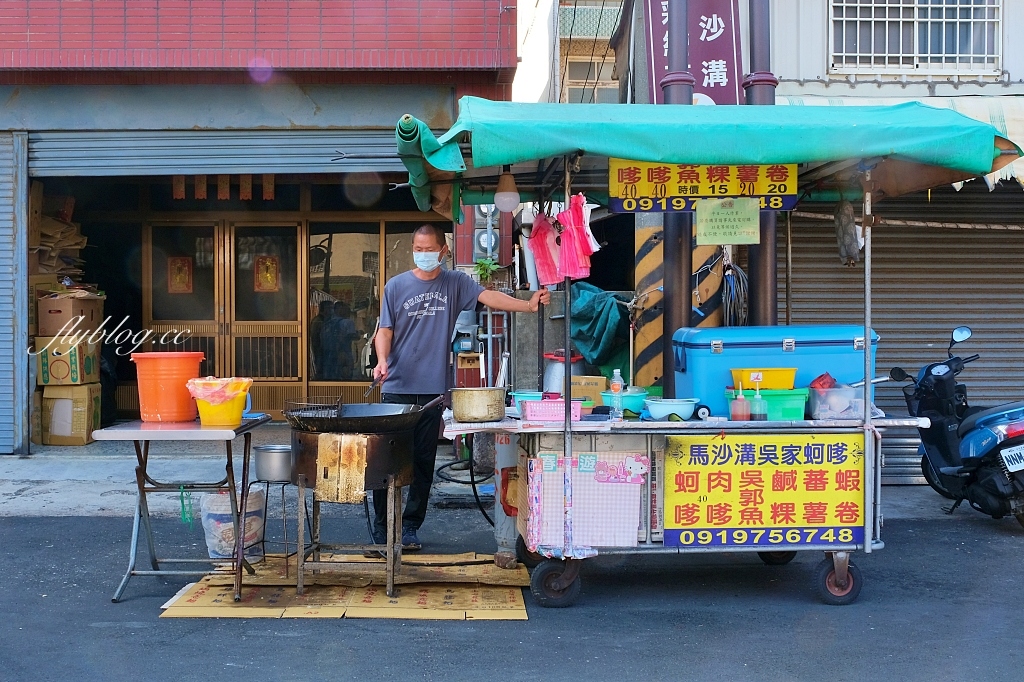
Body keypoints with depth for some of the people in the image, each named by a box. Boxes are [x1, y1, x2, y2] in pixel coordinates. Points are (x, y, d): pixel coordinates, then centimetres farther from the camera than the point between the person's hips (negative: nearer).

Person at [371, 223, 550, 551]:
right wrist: (382, 361, -14)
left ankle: (409, 527, 17)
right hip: (397, 388, -1)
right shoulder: (396, 286, 5)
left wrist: (527, 305, -22)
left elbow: (487, 296, -7)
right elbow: (385, 330, 4)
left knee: (423, 463, 6)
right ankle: (382, 528, 13)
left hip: (433, 389, 1)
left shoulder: (455, 283, 6)